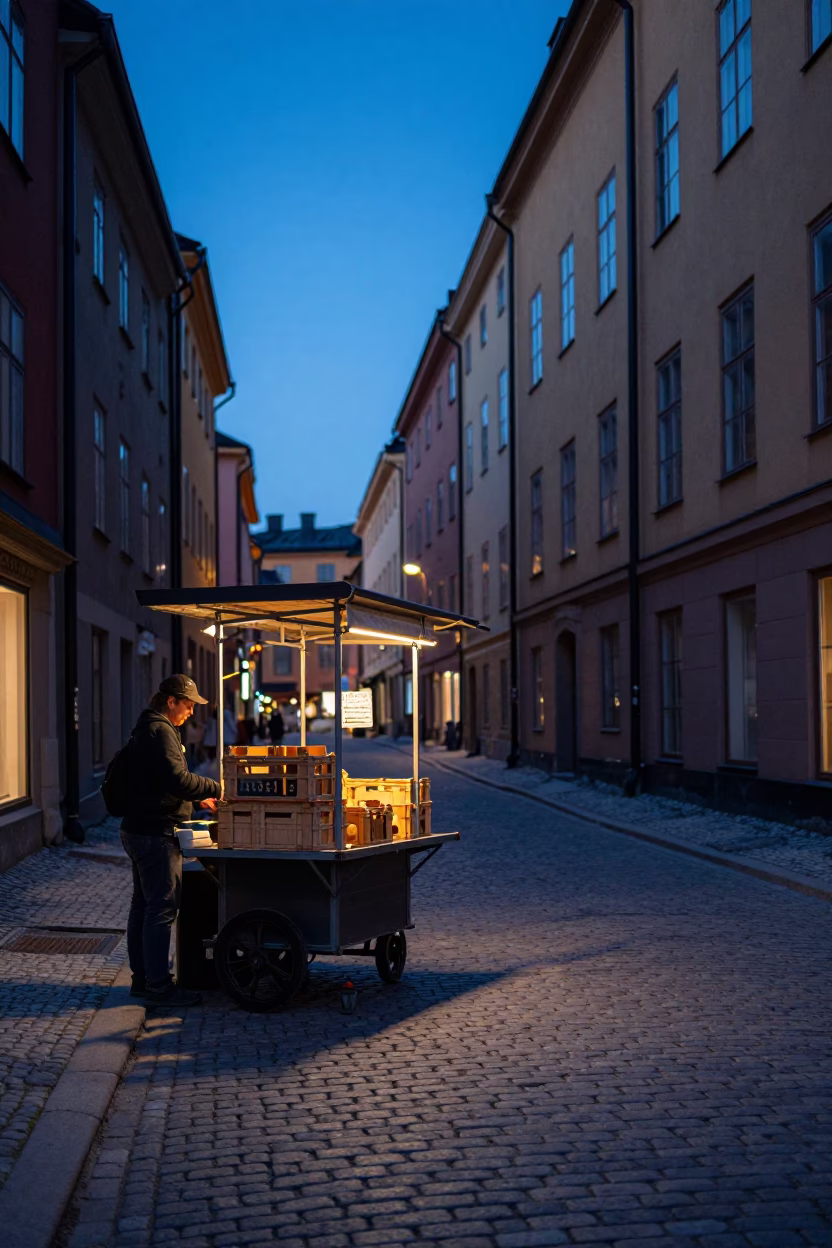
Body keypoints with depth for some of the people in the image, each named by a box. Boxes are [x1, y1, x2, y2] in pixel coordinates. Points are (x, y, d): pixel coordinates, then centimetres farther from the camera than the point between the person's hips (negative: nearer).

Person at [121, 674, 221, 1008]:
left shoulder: (148, 728, 18)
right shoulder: (160, 731, -16)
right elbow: (177, 779, -25)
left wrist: (199, 797, 19)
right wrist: (217, 789, -14)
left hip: (139, 830, 11)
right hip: (156, 834, -11)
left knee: (143, 906, 14)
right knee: (161, 908, -7)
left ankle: (142, 978, 22)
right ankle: (158, 986, -4)